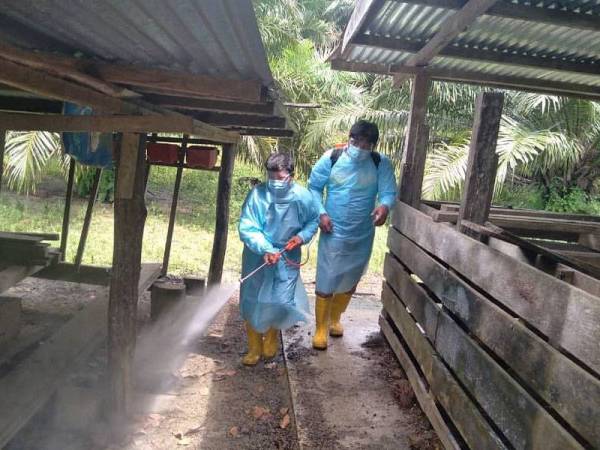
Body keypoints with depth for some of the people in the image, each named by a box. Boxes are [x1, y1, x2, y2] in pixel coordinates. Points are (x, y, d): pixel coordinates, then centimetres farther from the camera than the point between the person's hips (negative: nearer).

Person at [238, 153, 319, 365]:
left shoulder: (302, 196, -12)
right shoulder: (257, 194, -18)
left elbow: (313, 220, 6)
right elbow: (247, 228, -19)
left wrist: (302, 236, -13)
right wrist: (266, 250, -31)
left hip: (287, 257, 1)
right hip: (258, 255, -1)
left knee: (282, 301, 0)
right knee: (253, 302, 5)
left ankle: (272, 336, 33)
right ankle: (254, 347, 25)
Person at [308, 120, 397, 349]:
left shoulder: (381, 164, -8)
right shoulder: (331, 158, -10)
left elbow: (389, 191, -14)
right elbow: (313, 187, -1)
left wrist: (385, 206, -38)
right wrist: (321, 213, -15)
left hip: (362, 236, 3)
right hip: (333, 233, -2)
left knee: (350, 281, 18)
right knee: (326, 282, -1)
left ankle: (335, 319, 42)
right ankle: (320, 328, 17)